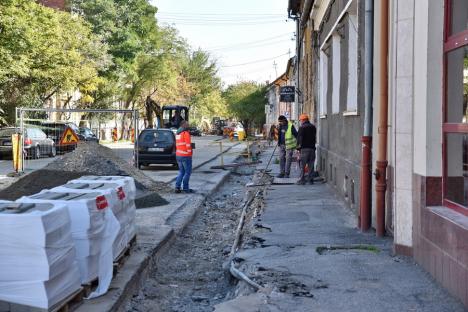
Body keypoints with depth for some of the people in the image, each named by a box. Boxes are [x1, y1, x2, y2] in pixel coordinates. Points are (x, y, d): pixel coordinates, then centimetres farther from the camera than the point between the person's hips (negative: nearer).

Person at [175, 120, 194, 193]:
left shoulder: (178, 133, 14)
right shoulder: (186, 133, -13)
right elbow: (188, 144, -17)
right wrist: (189, 152, -7)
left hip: (178, 155, 8)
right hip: (186, 155, -8)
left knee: (181, 172, 16)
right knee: (188, 172, 2)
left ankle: (177, 187, 8)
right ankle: (185, 188, 3)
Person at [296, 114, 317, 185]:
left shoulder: (302, 127, -8)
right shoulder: (313, 127, 11)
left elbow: (299, 138, -10)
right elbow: (315, 137, 16)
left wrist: (299, 145, -2)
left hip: (304, 148, -5)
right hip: (312, 147, 5)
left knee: (303, 165, -1)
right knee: (311, 164, 9)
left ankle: (302, 179, -3)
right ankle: (310, 179, 10)